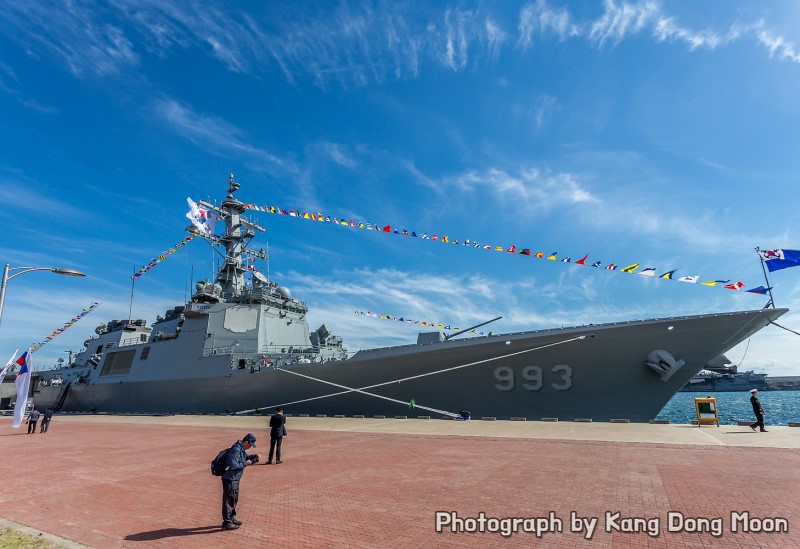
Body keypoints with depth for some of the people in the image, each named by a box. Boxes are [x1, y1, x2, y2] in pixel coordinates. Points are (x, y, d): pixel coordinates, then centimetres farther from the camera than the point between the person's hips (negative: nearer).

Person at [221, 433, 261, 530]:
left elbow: (246, 457, 21)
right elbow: (232, 465, -30)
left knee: (234, 499, 21)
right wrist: (245, 463, -20)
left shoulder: (241, 449, 8)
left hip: (235, 479, 10)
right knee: (228, 500, 1)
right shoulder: (236, 449, -24)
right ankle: (227, 523, 12)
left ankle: (232, 518, 36)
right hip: (230, 479, -10)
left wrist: (255, 457, 3)